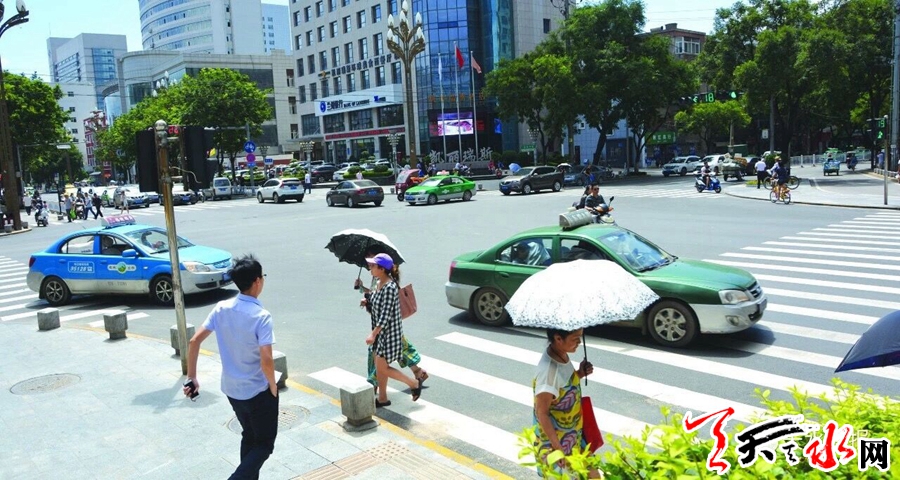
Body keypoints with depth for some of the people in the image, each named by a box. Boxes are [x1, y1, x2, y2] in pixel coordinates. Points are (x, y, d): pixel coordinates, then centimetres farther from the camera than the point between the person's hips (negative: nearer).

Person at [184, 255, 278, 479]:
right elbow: (266, 361, -27)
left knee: (249, 436, 26)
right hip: (258, 392, -6)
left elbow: (194, 341, -3)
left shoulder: (221, 308, -5)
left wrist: (192, 377, 6)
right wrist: (273, 388, -9)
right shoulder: (261, 316, -23)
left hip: (231, 389, 6)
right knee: (265, 444, 11)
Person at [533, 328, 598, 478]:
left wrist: (580, 374, -7)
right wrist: (557, 447, -22)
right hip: (557, 439, -8)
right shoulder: (548, 372, -33)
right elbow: (542, 413, -26)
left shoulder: (561, 354, -7)